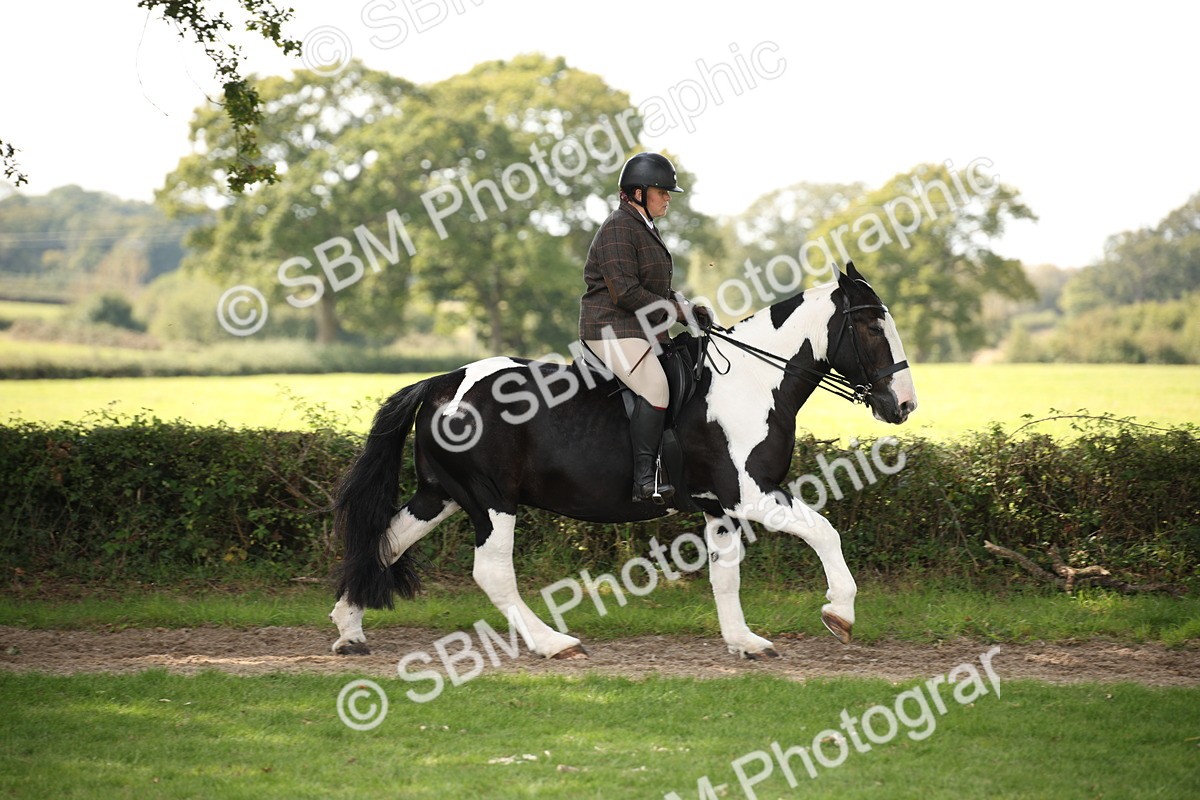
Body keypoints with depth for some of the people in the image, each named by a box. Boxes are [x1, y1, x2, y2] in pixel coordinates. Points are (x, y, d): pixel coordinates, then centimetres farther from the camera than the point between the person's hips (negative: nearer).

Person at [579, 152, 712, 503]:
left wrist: (689, 308, 6)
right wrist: (679, 312, -15)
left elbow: (659, 289, 25)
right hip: (613, 327, -11)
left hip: (642, 329, 11)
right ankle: (645, 481, -32)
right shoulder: (619, 229, -13)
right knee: (655, 386, -28)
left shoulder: (646, 229, 20)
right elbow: (626, 292, -21)